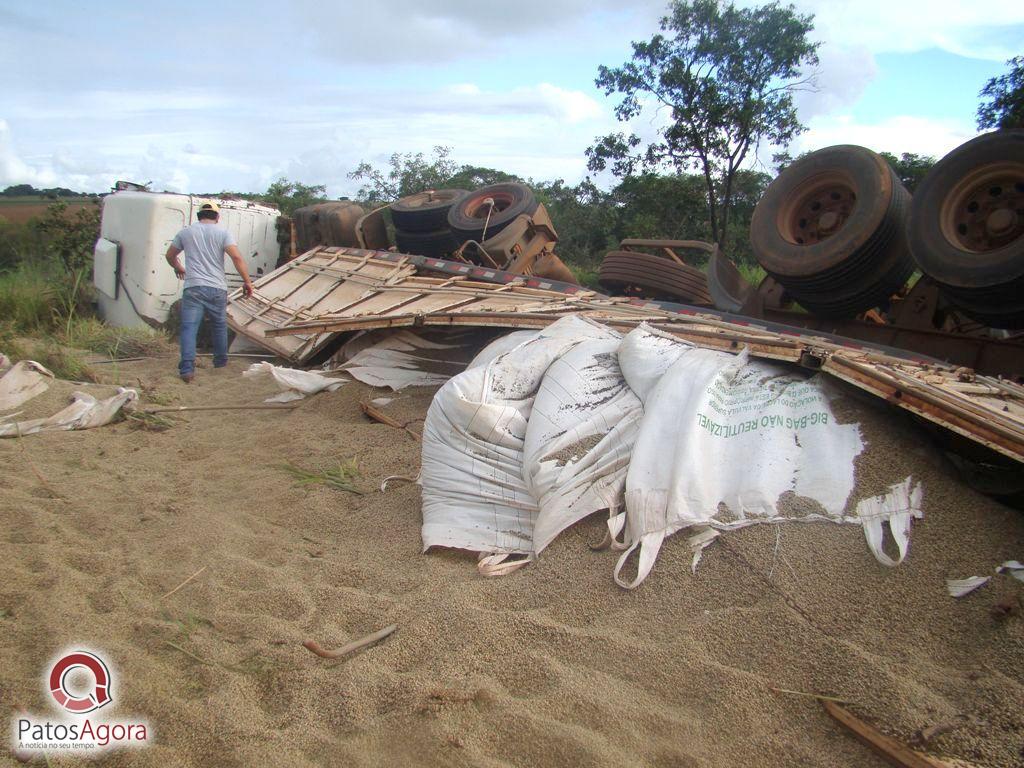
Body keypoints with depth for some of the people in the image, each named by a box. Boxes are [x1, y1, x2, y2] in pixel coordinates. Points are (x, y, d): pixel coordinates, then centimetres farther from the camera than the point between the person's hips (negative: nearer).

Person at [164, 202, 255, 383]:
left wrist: (178, 268, 43)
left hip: (193, 288, 0)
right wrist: (247, 281, -5)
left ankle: (187, 369, -15)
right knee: (220, 326, 18)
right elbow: (236, 257, -10)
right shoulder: (222, 232, 3)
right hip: (217, 288, 0)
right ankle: (221, 361, 30)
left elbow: (170, 256, 22)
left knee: (189, 327, -3)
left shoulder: (185, 232, 11)